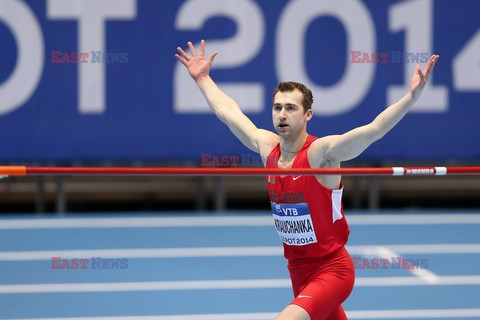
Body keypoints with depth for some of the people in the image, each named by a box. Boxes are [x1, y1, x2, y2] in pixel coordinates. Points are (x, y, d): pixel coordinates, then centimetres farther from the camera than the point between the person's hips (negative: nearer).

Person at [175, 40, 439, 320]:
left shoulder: (322, 152, -18)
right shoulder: (268, 147, 0)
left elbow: (374, 129, -32)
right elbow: (229, 112, 17)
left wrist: (412, 96, -45)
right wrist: (203, 79, 27)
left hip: (331, 270, -8)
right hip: (298, 271, 8)